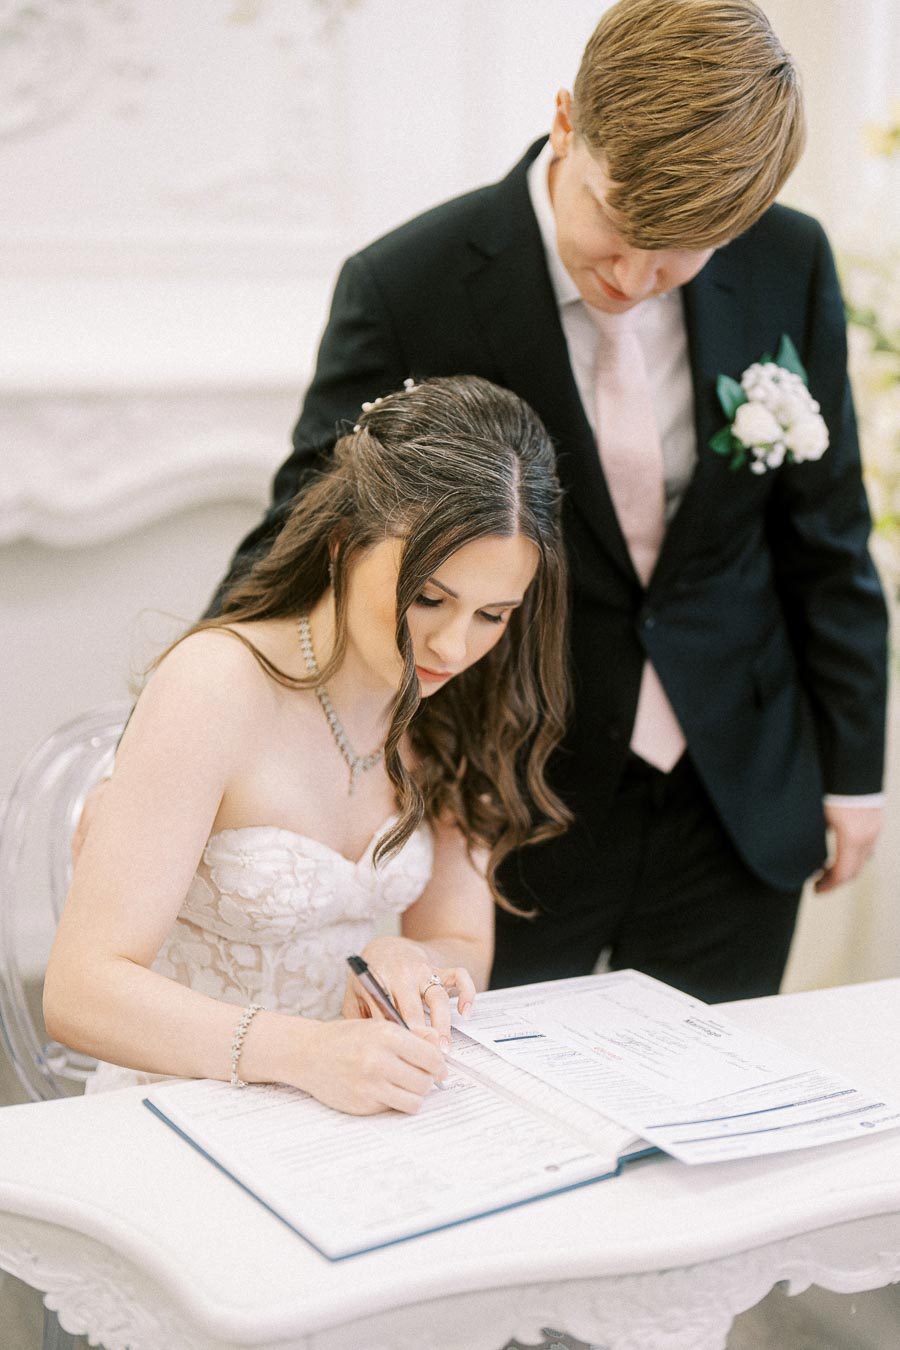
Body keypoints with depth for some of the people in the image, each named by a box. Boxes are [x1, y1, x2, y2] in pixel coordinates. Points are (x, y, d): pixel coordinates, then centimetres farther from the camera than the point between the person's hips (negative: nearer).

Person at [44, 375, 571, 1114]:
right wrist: (308, 1052, -37)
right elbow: (82, 990, -23)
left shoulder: (455, 705, 1)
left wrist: (407, 964, -19)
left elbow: (463, 948, 5)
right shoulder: (218, 685, -18)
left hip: (357, 1108, 4)